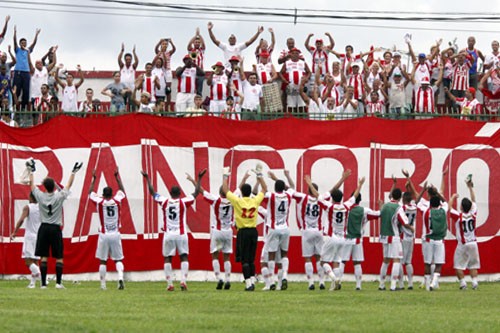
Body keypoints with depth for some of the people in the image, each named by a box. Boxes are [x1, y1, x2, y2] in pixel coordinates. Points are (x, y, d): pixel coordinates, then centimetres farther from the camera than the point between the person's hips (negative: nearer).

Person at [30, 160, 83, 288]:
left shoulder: (40, 196, -5)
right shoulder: (59, 196, -7)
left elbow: (32, 184, 11)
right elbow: (69, 185, 7)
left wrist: (31, 171, 22)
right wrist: (73, 173, 18)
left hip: (44, 228, 1)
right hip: (56, 229, -1)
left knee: (43, 257, 2)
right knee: (59, 257, 3)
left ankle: (43, 283, -2)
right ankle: (58, 282, -5)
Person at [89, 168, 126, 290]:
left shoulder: (99, 202, -5)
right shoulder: (117, 201, -3)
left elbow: (90, 193, 13)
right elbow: (122, 191, 17)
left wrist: (93, 178, 19)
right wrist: (117, 177, 23)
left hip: (104, 235, -1)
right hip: (115, 234, 1)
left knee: (102, 261, 7)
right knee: (118, 259, 6)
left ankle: (103, 284, 7)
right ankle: (120, 277, -18)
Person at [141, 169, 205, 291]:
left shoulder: (164, 202, 0)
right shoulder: (183, 202, -5)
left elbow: (153, 192, 12)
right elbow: (196, 193, 4)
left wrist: (147, 178, 23)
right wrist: (199, 178, 11)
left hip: (168, 234, 1)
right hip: (181, 234, -1)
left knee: (167, 258, 7)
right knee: (184, 257, 5)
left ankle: (169, 284, 2)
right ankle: (183, 280, -11)